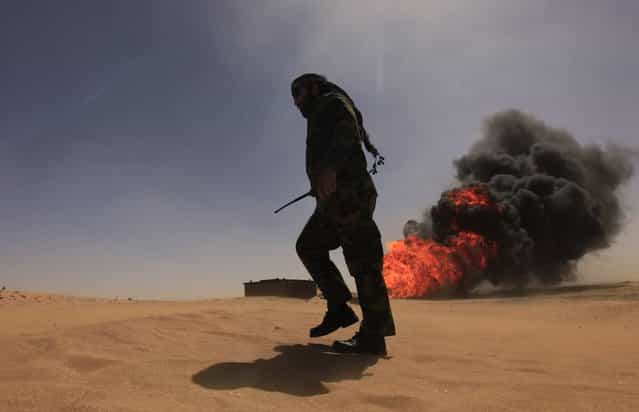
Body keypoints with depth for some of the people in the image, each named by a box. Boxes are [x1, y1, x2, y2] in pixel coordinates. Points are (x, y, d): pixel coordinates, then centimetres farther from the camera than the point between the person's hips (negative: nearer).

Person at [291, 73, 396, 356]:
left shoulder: (332, 102, 5)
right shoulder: (320, 118, 33)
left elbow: (346, 132, -16)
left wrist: (329, 168, -33)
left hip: (347, 193, -10)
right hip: (335, 198, 10)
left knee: (361, 258, -12)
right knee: (308, 246, 11)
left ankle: (373, 336, -10)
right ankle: (339, 308, 12)